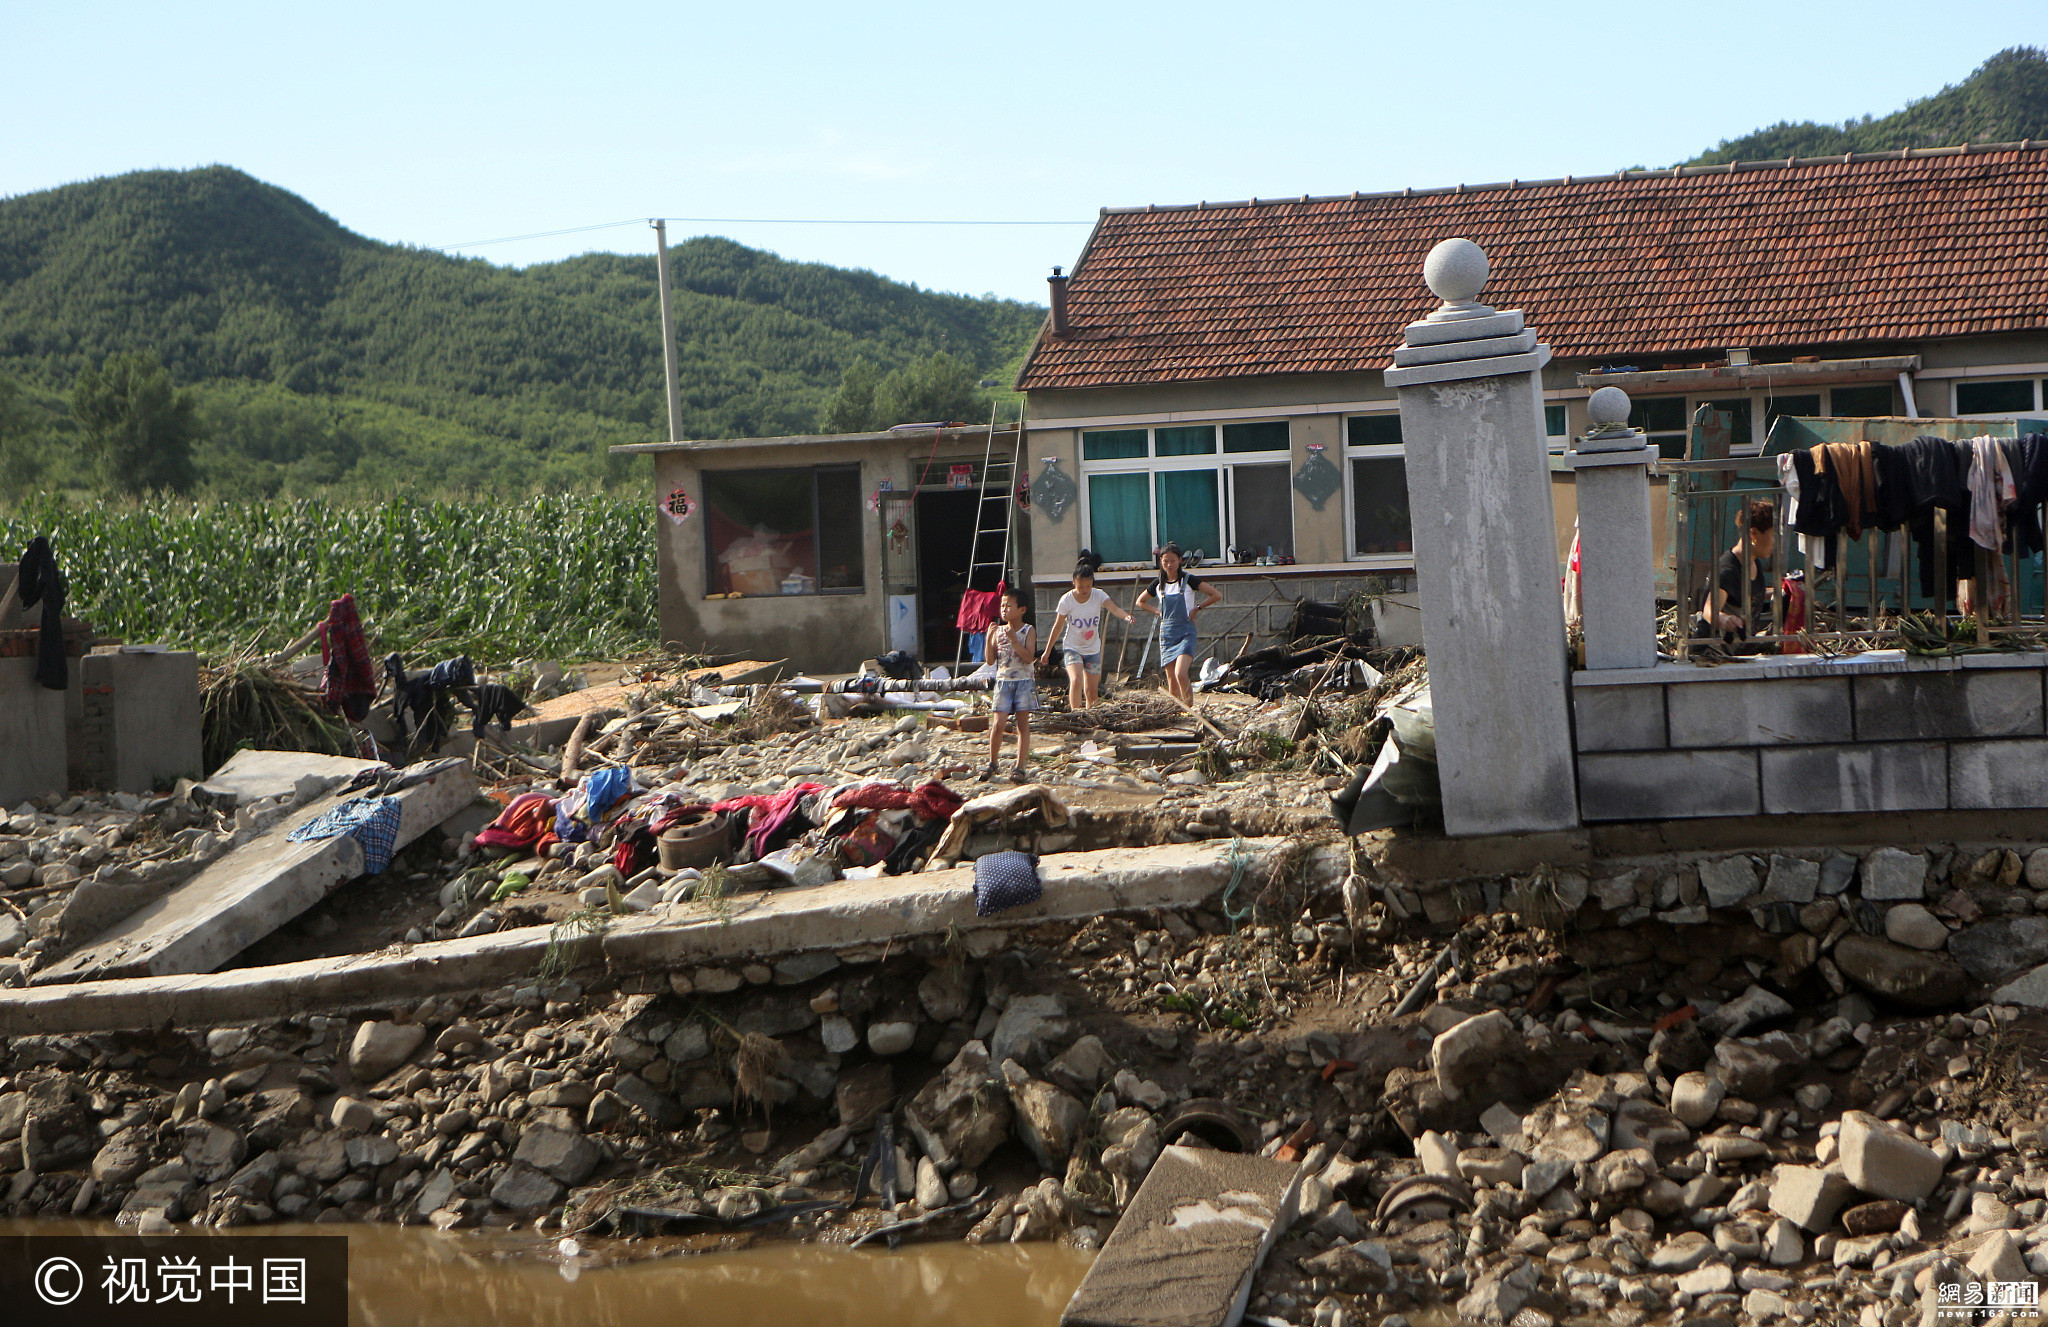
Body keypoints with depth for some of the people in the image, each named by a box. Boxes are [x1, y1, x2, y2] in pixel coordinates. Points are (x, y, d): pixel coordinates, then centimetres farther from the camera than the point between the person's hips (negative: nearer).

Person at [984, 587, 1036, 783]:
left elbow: (1029, 658, -14)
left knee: (1023, 725, 0)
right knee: (997, 724, -6)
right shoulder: (998, 631, 7)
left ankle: (1019, 767, 4)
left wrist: (1013, 639, -20)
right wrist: (989, 638, -10)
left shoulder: (1028, 631, -2)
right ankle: (992, 763, 11)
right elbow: (990, 659, 3)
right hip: (1003, 681, 2)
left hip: (1024, 681, -2)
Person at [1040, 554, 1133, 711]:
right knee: (1076, 680, -25)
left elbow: (1114, 608, -28)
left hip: (1093, 649, 2)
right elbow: (1058, 627, -3)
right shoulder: (1067, 600, -13)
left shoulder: (1099, 595, -10)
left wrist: (1125, 616, -51)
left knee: (1091, 690, 6)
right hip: (1072, 647, -2)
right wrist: (1047, 651, 3)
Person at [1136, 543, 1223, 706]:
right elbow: (1140, 602, 23)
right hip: (1166, 633, 4)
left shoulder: (1189, 580, -3)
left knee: (1181, 674, -22)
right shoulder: (1159, 584, 8)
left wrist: (1197, 608, -3)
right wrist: (1158, 612, 9)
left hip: (1185, 632, -4)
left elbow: (1217, 595, -4)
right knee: (1171, 680, 2)